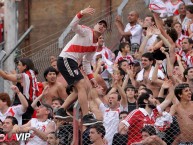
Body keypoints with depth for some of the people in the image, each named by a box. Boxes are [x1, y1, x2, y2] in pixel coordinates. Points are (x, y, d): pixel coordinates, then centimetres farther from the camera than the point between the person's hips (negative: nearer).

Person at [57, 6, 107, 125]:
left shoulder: (95, 45, 18)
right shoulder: (86, 32, -4)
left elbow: (86, 62, 22)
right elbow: (73, 25, -24)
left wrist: (91, 77, 11)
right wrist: (82, 14, -39)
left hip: (73, 63, 10)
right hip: (66, 59, -10)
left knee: (79, 90, 13)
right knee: (81, 86, -16)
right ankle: (86, 116, -20)